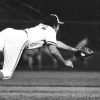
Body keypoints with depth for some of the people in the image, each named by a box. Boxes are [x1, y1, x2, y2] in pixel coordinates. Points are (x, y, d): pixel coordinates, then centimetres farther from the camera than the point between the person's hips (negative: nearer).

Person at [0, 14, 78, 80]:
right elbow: (53, 51, 3)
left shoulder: (42, 27, 39)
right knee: (7, 73, -14)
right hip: (17, 40, -8)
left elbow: (56, 43, 51)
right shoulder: (50, 30, 14)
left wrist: (73, 49, 60)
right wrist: (65, 62, 17)